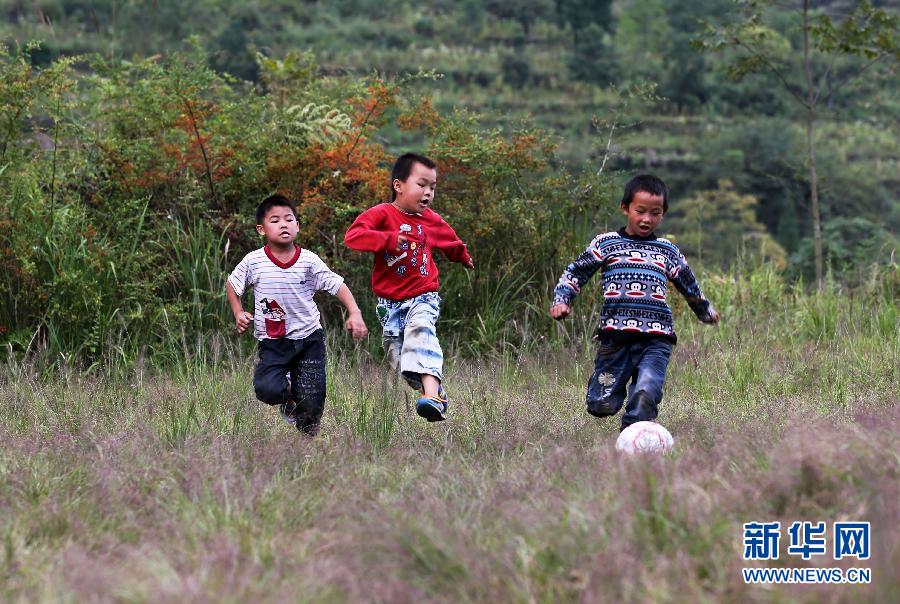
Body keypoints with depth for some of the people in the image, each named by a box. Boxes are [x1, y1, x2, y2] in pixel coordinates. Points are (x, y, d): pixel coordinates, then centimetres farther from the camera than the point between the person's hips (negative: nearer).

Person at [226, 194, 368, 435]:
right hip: (272, 341, 0)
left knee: (312, 402, -7)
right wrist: (238, 313, -1)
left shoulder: (309, 261, -6)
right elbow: (232, 285, 12)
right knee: (267, 390, -22)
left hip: (308, 337, 0)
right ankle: (288, 393, 16)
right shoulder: (253, 262, -5)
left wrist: (354, 313, -18)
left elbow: (337, 285, -4)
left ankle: (307, 432, 27)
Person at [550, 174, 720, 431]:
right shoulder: (606, 244, 10)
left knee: (646, 395, -24)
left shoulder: (668, 251, 17)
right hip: (615, 336, -1)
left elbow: (689, 285, 34)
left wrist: (705, 311, 48)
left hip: (656, 339, 1)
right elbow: (574, 273, 15)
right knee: (601, 405, -1)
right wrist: (562, 300, -2)